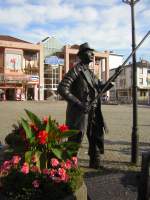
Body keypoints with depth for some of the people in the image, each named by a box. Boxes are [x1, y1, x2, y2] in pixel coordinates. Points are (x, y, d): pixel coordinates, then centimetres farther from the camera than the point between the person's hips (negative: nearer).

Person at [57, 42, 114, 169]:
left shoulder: (90, 72, 15)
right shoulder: (76, 70, -10)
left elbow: (100, 88, 18)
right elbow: (62, 89, -19)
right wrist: (78, 103, -23)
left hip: (93, 112, 9)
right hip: (79, 113, -8)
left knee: (97, 137, 16)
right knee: (75, 141, -1)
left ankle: (95, 163, 33)